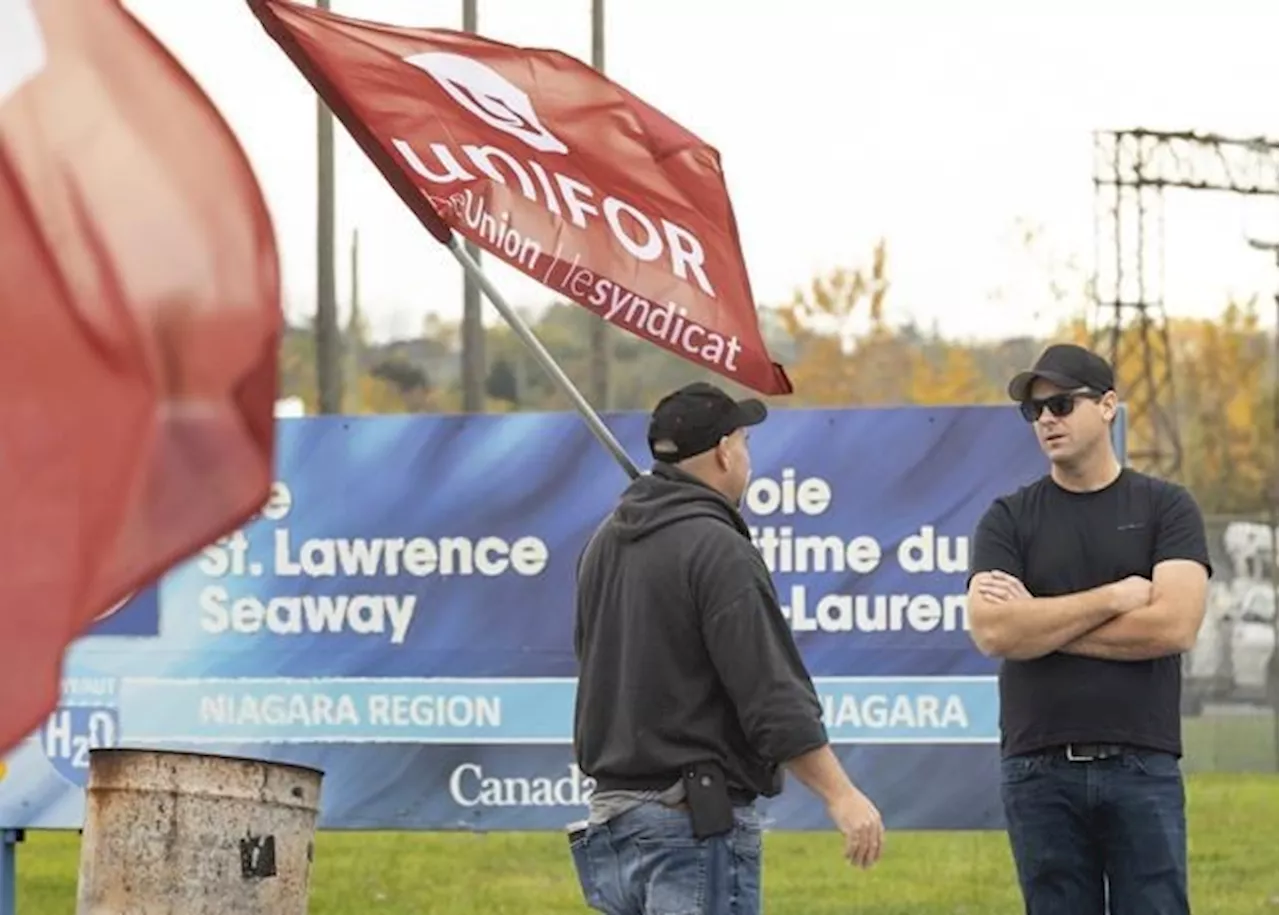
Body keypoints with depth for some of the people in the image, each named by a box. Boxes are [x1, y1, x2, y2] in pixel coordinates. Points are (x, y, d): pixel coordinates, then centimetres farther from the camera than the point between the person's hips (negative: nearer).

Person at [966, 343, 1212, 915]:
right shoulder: (1009, 520, 9)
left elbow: (1176, 625, -9)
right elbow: (991, 631, -8)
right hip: (1040, 773, 1)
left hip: (1143, 767, -1)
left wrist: (1042, 623, -6)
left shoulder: (1166, 508, 6)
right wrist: (1115, 597, -7)